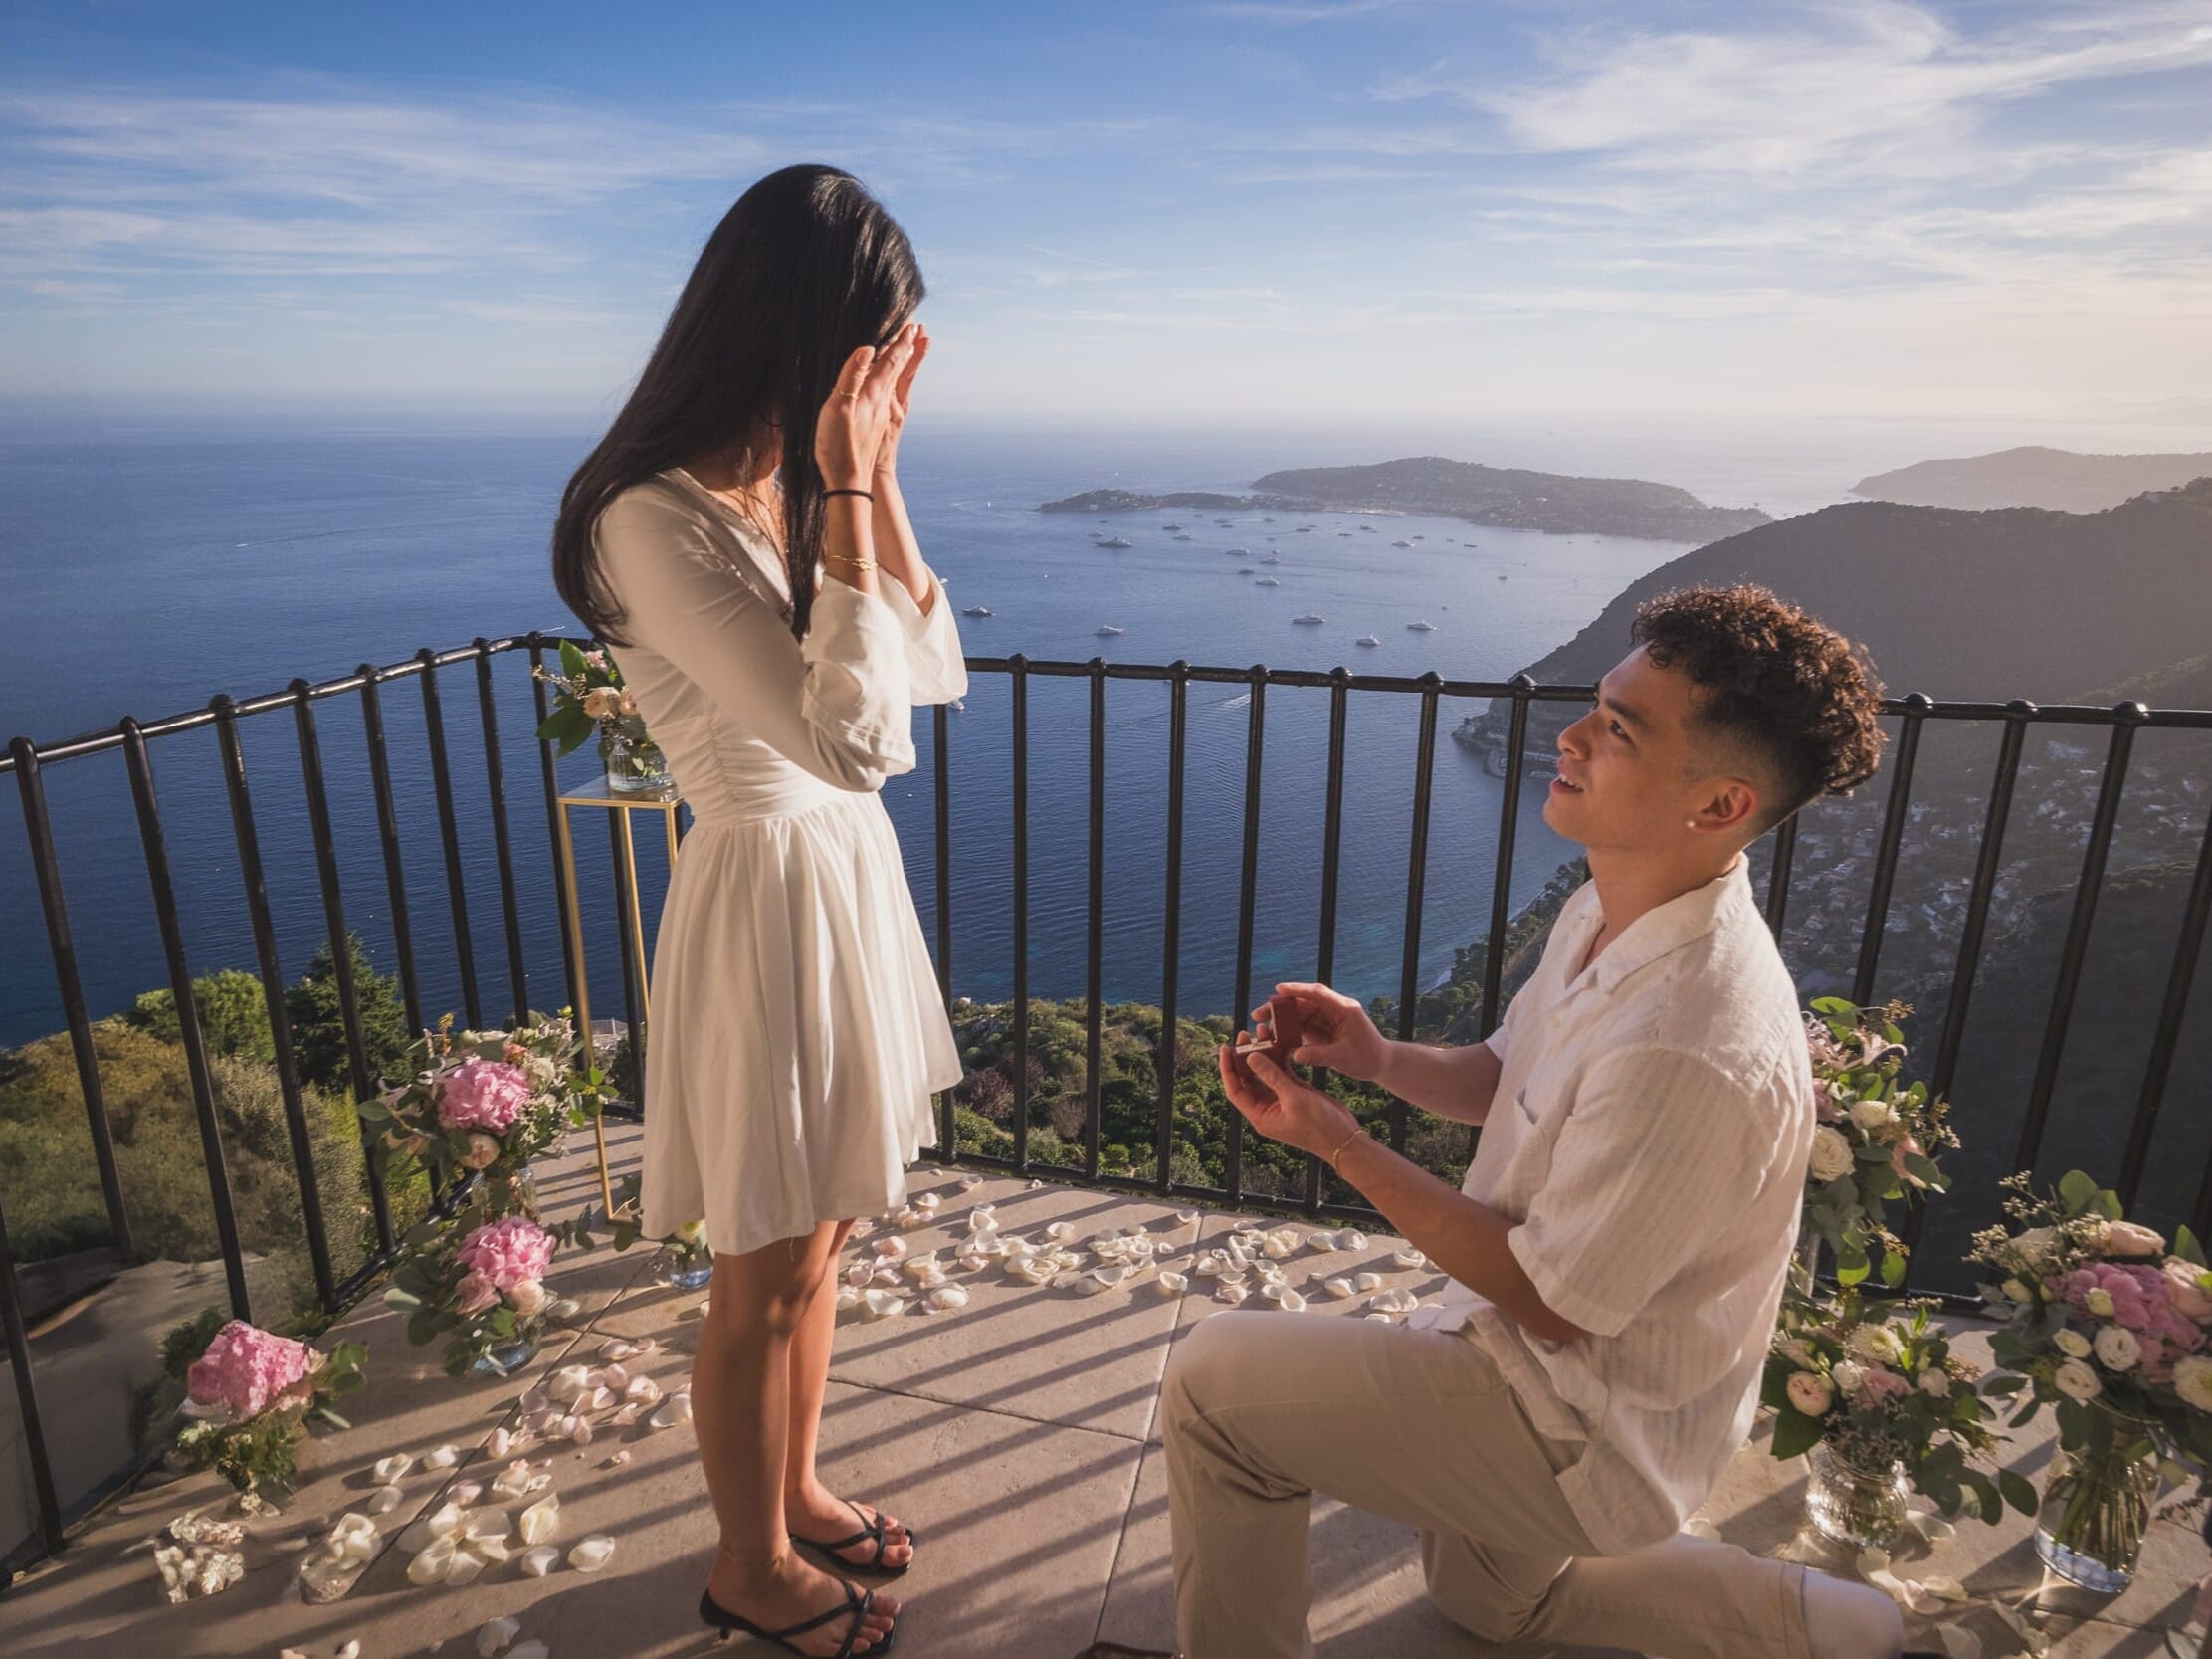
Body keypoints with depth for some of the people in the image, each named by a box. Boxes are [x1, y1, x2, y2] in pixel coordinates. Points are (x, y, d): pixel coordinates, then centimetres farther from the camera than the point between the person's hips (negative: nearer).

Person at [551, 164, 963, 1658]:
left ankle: (796, 1491, 45)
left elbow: (937, 670, 4)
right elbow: (847, 738, -28)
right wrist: (846, 493, -25)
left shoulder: (796, 486, 3)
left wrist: (876, 478, -2)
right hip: (770, 898, -8)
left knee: (818, 1240, 22)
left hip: (854, 875, 8)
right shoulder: (661, 518, -21)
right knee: (768, 1275, 11)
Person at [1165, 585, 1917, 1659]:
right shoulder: (1607, 911, -7)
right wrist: (1379, 1058, -12)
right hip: (1564, 1370, 9)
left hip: (1584, 1432, -9)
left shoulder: (1689, 1048, -37)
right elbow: (1508, 1079, 7)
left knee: (1215, 1381, -12)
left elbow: (1550, 1302, -27)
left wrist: (1336, 1141, -25)